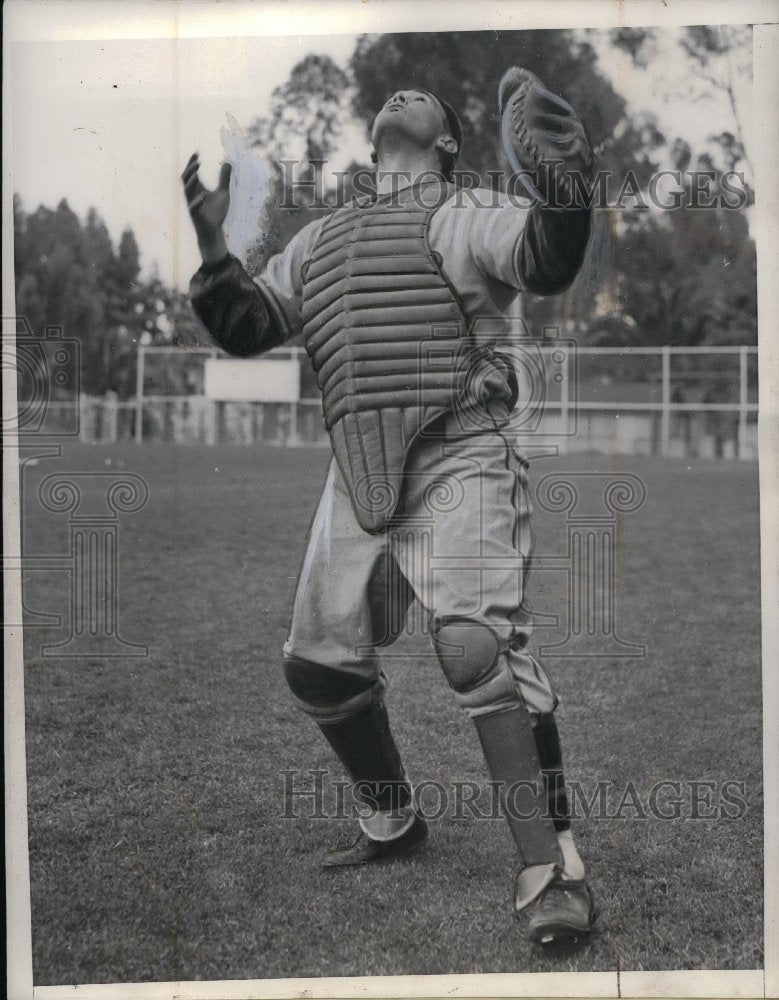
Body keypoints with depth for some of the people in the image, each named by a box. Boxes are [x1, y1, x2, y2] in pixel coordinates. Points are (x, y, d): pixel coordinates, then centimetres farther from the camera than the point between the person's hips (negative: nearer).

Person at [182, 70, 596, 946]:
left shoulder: (460, 218, 1)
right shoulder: (318, 240, 20)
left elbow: (546, 263, -18)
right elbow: (244, 327, 20)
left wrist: (560, 190, -39)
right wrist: (212, 242, 5)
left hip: (459, 462, -7)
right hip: (357, 476, 7)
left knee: (477, 645, -23)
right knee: (318, 663, 10)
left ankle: (550, 867, -17)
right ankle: (392, 824, 31)